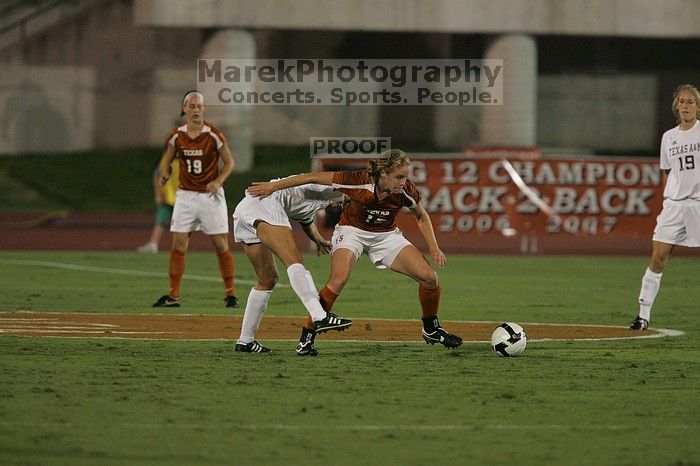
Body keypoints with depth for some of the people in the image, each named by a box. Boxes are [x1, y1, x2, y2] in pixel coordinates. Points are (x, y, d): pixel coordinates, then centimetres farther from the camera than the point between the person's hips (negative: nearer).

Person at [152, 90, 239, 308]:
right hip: (185, 194, 3)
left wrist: (218, 181, -17)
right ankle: (173, 295, 3)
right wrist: (164, 174, -7)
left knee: (221, 244, -2)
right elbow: (168, 159, 14)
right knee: (178, 244, -1)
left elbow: (229, 162, -1)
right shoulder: (177, 135, 0)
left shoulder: (214, 135, -8)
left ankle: (230, 293, 7)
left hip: (210, 195, -2)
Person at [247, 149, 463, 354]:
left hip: (386, 234, 4)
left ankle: (431, 330, 17)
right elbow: (314, 177, -22)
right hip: (352, 230, -4)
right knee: (338, 280, -30)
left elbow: (421, 216, 1)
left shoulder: (406, 191, -22)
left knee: (429, 277, -9)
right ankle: (307, 337, -18)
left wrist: (434, 248, -7)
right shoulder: (359, 182, -31)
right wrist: (273, 186, -17)